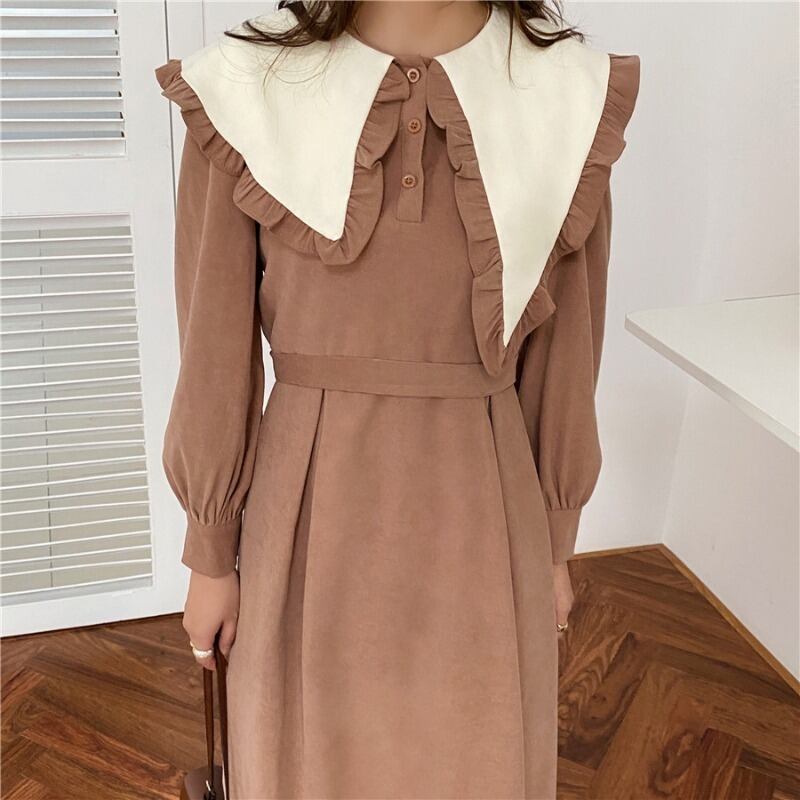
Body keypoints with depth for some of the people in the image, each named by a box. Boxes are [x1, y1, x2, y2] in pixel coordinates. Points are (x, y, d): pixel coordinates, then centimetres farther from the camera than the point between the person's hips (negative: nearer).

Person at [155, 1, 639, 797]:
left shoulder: (572, 97, -5)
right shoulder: (244, 88, -9)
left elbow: (563, 350, 3)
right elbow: (215, 354, -4)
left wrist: (556, 543, 10)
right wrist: (210, 554, 2)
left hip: (481, 516, 2)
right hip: (311, 514, -1)